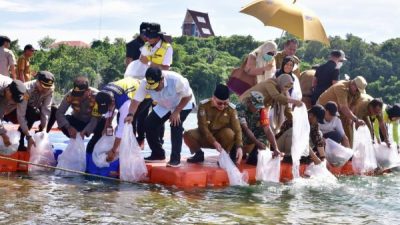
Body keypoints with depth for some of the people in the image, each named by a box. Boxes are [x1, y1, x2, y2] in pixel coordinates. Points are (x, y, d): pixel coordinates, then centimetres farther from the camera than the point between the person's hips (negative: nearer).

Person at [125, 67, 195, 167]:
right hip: (164, 106, 5)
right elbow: (136, 100, -30)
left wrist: (176, 112, -28)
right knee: (149, 124, -4)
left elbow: (188, 96, -25)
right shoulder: (145, 84, -29)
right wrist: (131, 115, -48)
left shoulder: (176, 79, -39)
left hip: (183, 104, -5)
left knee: (176, 125, -26)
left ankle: (175, 159, -18)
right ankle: (158, 154, 13)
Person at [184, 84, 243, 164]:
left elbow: (237, 129, -18)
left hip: (221, 137, 0)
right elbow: (202, 126, -21)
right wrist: (214, 142, -31)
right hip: (205, 136, 0)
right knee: (188, 135, -29)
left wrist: (239, 147, -32)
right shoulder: (204, 105, -18)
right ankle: (199, 154, 1)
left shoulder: (231, 109, -14)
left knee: (229, 133, -34)